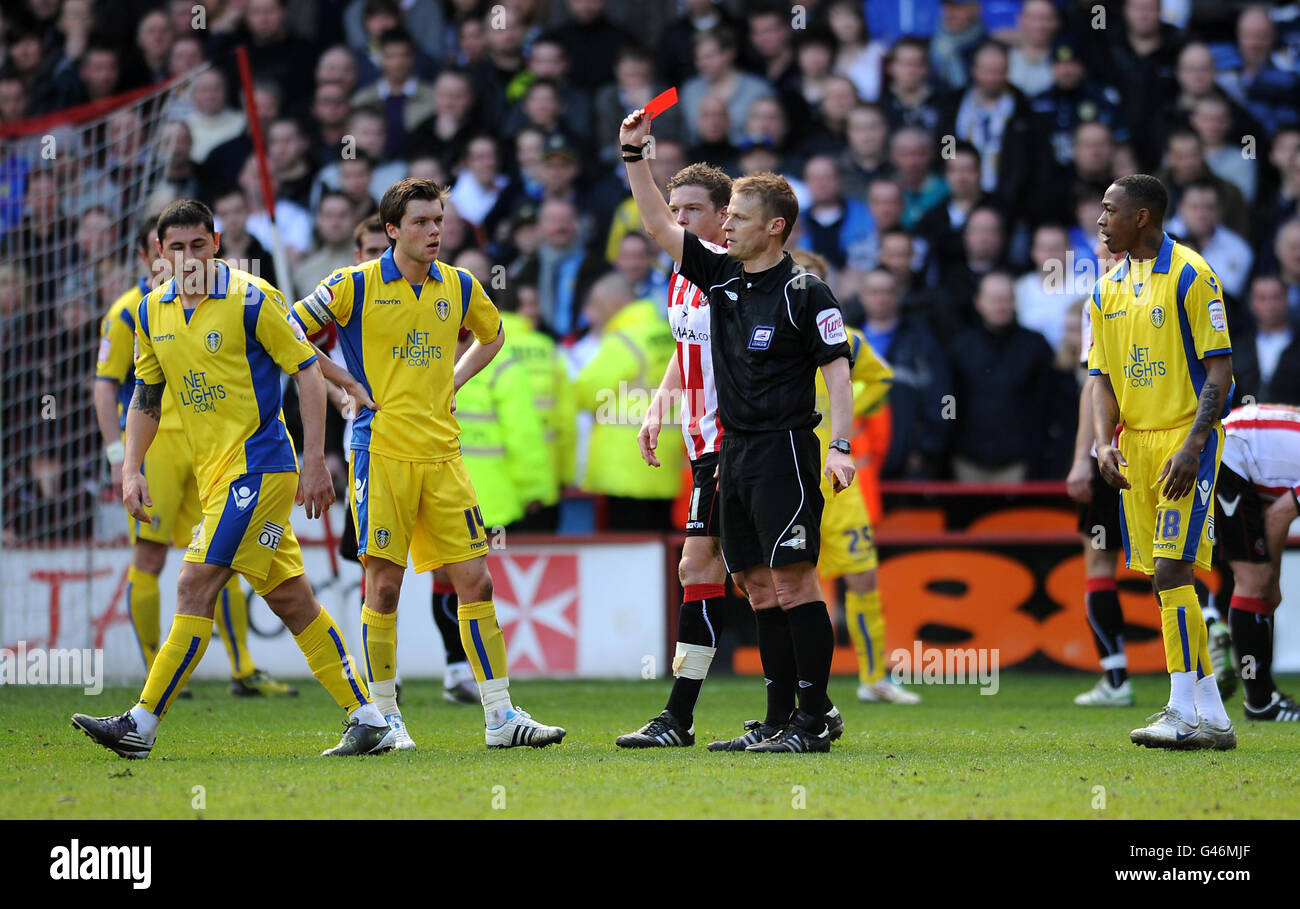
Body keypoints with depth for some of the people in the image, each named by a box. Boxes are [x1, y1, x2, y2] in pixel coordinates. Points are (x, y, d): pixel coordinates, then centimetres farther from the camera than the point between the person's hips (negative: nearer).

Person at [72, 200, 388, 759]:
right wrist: (132, 470, 7)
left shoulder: (251, 299, -12)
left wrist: (314, 460, -14)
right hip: (214, 473, 8)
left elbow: (308, 371, -9)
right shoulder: (152, 312, 8)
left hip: (256, 466, -8)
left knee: (196, 585, -12)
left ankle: (142, 725, -10)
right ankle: (367, 719, 12)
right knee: (289, 597, 8)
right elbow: (146, 395, 18)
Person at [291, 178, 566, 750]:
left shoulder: (460, 287, 9)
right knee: (384, 585, -4)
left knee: (475, 580, 0)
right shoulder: (356, 285, -3)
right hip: (381, 451, -4)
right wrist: (343, 382, -2)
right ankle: (384, 717, 6)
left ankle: (500, 715, 4)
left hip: (443, 455, 4)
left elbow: (492, 336, 30)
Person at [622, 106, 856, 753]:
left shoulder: (804, 293, -8)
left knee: (793, 580, -10)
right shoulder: (721, 277, 12)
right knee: (758, 586, 7)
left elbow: (837, 369, -10)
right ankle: (778, 721, 9)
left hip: (785, 450, -7)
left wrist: (840, 446, -19)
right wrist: (633, 154, 7)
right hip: (735, 451, 7)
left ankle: (814, 721, -10)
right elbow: (658, 224, 15)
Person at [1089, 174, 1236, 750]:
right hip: (1135, 443, 7)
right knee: (1164, 578, 6)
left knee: (1171, 572, -15)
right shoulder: (1107, 290, 12)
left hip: (1185, 437, -7)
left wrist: (1192, 448, -19)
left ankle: (1186, 712, -12)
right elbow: (1103, 377, 14)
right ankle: (1211, 718, 10)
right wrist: (1104, 443, -3)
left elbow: (1219, 370, -11)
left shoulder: (1190, 277, -8)